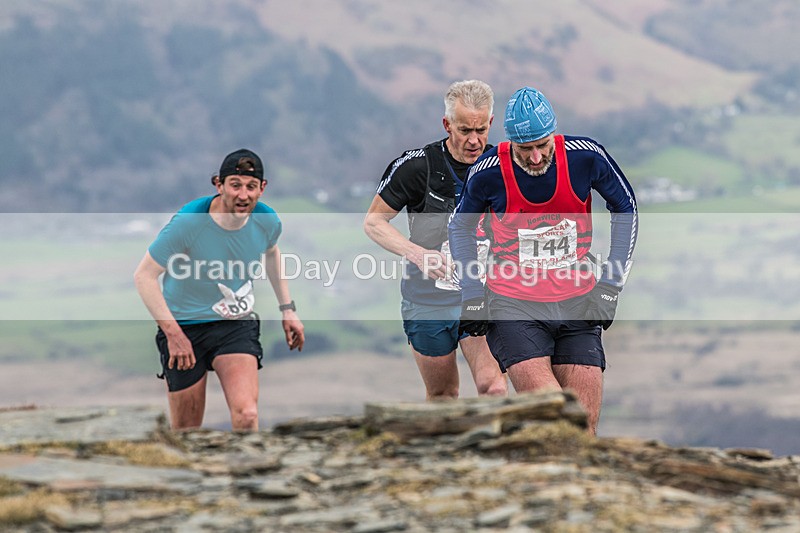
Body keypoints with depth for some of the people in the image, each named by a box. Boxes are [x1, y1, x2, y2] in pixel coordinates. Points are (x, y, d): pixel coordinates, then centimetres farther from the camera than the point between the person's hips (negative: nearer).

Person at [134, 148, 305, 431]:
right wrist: (173, 333, -22)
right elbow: (144, 276, -17)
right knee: (186, 429, 5)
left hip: (237, 325, 3)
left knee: (246, 416, -20)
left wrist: (287, 308, 18)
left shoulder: (267, 221, -8)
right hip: (185, 326, -3)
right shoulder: (188, 222, -23)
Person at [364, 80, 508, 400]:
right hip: (428, 303, 0)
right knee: (442, 396, 13)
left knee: (493, 387, -18)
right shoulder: (417, 165, -13)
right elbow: (373, 222, -5)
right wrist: (418, 254, -21)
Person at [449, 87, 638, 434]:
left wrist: (610, 286, 2)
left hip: (577, 303, 2)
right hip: (514, 307, -2)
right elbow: (461, 228, 9)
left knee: (583, 431, -3)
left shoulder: (586, 157, -10)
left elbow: (625, 210, 7)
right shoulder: (489, 173, -12)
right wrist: (472, 295, 0)